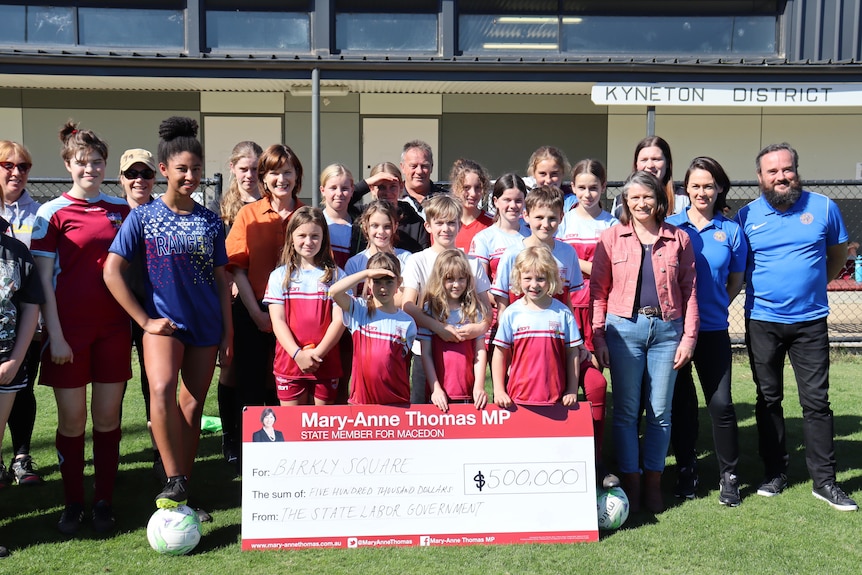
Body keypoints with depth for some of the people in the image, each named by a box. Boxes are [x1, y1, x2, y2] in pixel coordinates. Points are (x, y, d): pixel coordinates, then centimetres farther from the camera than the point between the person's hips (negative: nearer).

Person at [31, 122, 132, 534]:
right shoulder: (53, 213, -1)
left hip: (114, 326, 3)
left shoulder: (122, 210, 8)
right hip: (70, 329, -2)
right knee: (72, 419, 4)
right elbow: (42, 279, -4)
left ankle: (104, 501, 17)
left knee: (108, 416, 6)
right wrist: (55, 334, -10)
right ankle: (72, 503, 18)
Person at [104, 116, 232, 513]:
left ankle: (181, 492, 18)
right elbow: (112, 272, -6)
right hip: (164, 322, -3)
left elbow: (221, 280, 10)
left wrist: (227, 333, 7)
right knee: (162, 390, -27)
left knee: (192, 407, 5)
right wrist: (144, 321, -9)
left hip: (206, 326, 3)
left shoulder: (211, 222, 6)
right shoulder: (143, 217, -3)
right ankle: (175, 481, -15)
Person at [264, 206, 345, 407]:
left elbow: (339, 319, -3)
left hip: (326, 363, 0)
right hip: (289, 361, 0)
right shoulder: (280, 275, 5)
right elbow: (277, 320, -2)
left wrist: (318, 353, -13)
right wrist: (298, 354, -15)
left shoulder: (335, 275, 3)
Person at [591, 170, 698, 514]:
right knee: (626, 410, 4)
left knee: (660, 411, 6)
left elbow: (689, 291, 7)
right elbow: (598, 289, 3)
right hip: (624, 327, -1)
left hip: (666, 329, 1)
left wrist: (689, 336, 0)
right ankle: (630, 482, 16)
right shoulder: (611, 237, 4)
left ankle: (653, 483, 20)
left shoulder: (678, 239, 7)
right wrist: (597, 337, -4)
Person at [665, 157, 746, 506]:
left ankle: (729, 476, 15)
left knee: (721, 403, -2)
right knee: (681, 402, 9)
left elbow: (736, 281, 12)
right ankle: (685, 471, 24)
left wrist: (714, 307, 3)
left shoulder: (731, 231, 5)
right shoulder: (669, 227, 2)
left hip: (713, 329, 0)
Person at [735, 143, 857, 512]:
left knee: (816, 401, 3)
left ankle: (824, 481, 13)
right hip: (762, 322, 1)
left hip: (810, 322, 0)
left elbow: (837, 255, 12)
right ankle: (775, 474, 22)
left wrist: (813, 284, 5)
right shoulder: (747, 216, -1)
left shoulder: (823, 208, 0)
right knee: (768, 400, 10)